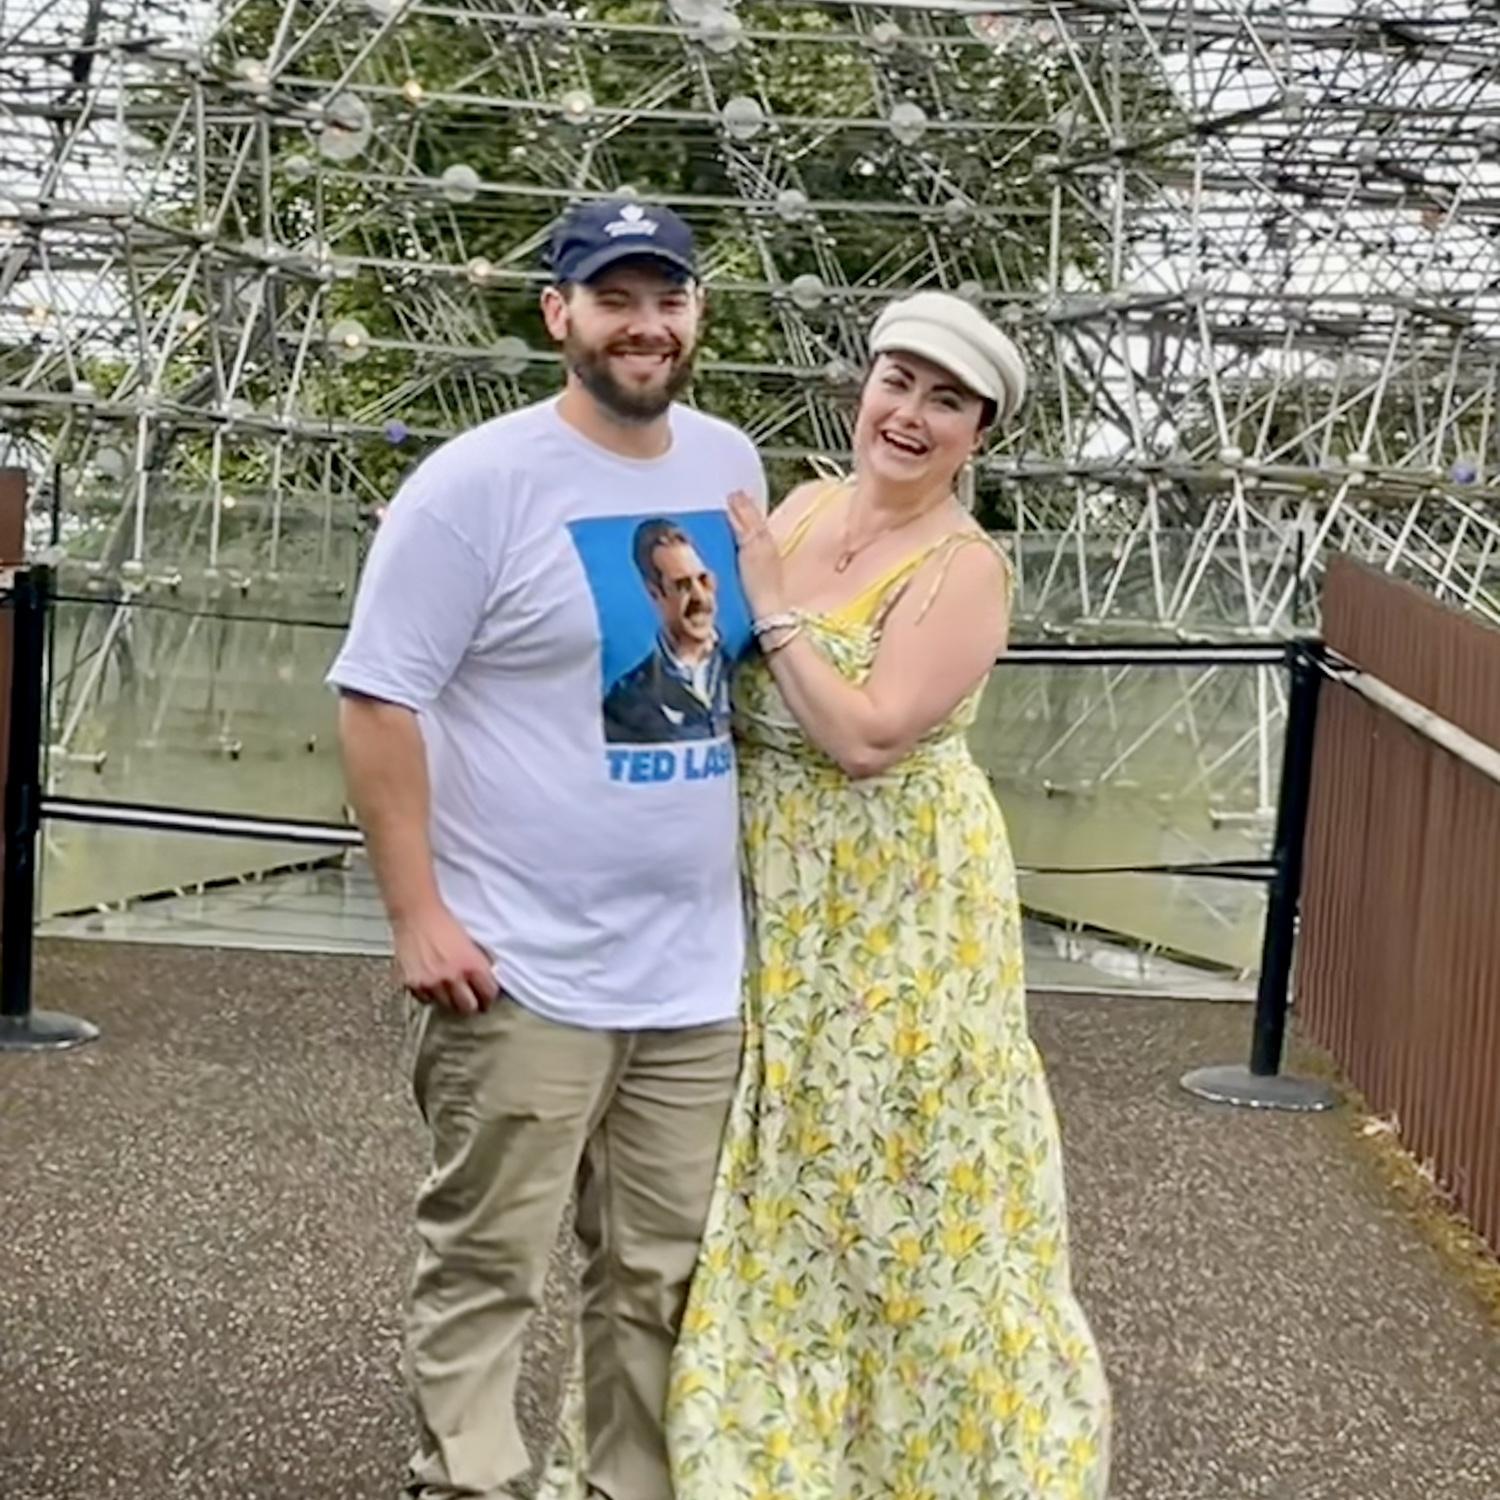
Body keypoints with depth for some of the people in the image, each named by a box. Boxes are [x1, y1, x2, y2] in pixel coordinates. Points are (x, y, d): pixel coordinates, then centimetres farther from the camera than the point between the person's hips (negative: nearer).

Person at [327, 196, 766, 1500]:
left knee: (665, 1282, 14)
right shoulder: (479, 482, -10)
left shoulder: (733, 465, 8)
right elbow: (378, 701, -11)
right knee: (485, 1276, 2)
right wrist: (418, 914, -15)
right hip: (523, 973, -6)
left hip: (697, 968, 6)